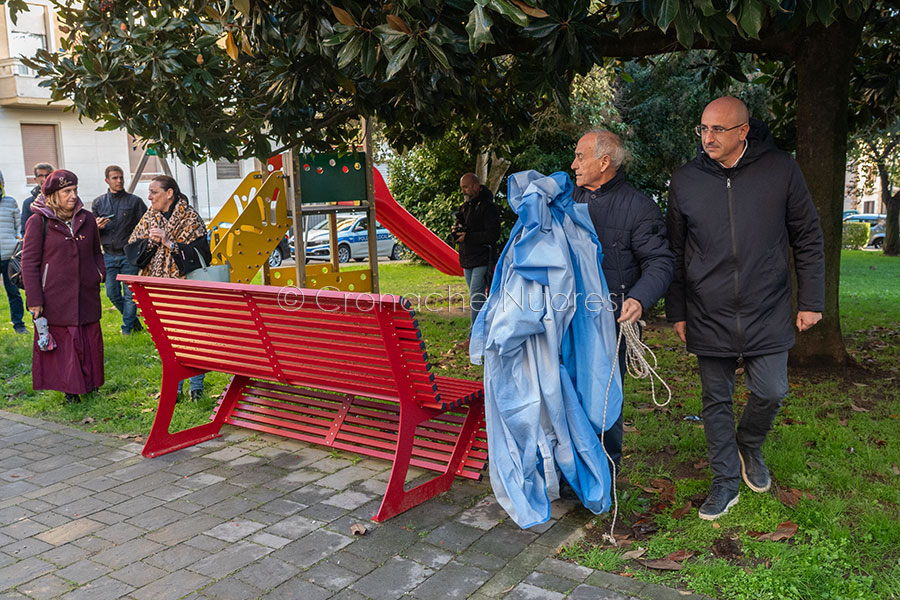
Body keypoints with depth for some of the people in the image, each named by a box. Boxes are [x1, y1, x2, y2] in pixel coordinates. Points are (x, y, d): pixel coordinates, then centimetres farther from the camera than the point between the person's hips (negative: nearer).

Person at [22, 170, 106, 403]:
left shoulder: (86, 218, 9)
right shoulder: (39, 222, -5)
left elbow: (96, 251, 23)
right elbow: (29, 262, -4)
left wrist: (100, 272, 4)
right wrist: (34, 300, -9)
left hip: (87, 294, 4)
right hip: (56, 296, -4)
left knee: (90, 339, 9)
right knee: (63, 341, 2)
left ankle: (90, 383, 26)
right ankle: (70, 389, 15)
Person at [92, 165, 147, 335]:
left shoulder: (135, 201, 2)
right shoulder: (98, 203, 10)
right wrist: (98, 227, -9)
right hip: (109, 256, 3)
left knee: (130, 294, -2)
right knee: (112, 293, 6)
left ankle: (127, 327, 11)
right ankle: (133, 320, 24)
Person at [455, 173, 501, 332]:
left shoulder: (487, 207, -10)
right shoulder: (464, 207, 16)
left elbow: (493, 235, -19)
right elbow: (459, 237, 20)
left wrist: (468, 237, -18)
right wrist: (456, 231, -5)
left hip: (482, 260, -8)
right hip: (467, 260, 8)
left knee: (476, 297, -12)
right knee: (476, 298, 13)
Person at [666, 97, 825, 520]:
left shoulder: (781, 170, -4)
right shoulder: (684, 181, -1)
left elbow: (807, 239, 4)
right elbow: (675, 254, 7)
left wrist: (811, 300, 2)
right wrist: (676, 311, 6)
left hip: (768, 313, -1)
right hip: (709, 317, 1)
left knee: (770, 392, 1)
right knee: (716, 401, 8)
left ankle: (749, 446, 33)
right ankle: (726, 481, 25)